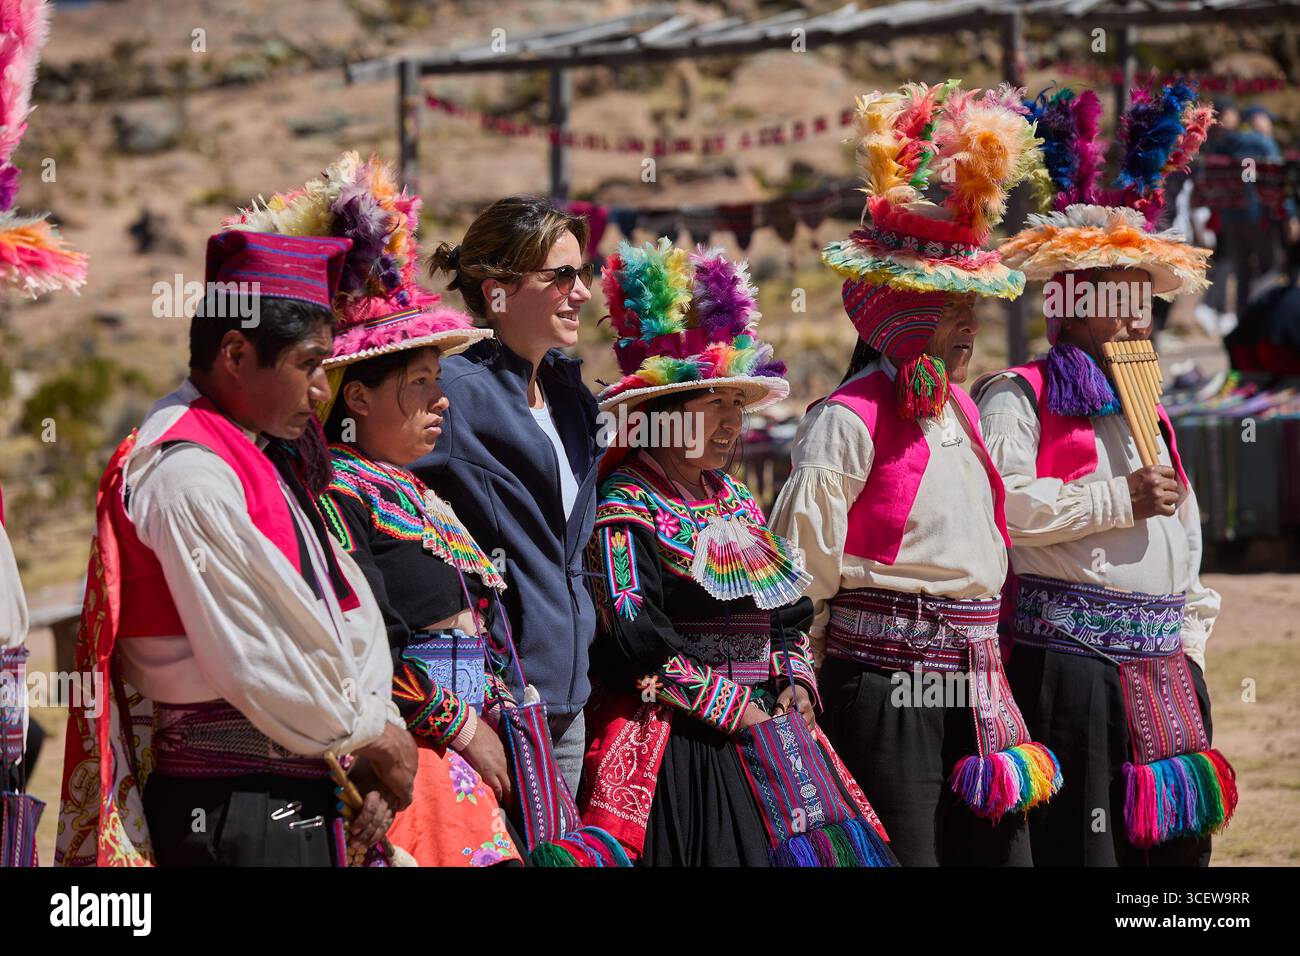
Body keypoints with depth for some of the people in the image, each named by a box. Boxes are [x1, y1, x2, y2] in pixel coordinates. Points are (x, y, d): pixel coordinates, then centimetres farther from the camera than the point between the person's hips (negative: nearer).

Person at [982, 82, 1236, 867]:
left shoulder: (1148, 413, 23)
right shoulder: (1019, 399, -3)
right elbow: (999, 502, -21)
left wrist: (1190, 645, 19)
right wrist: (1120, 500, -15)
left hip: (1162, 668, 8)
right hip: (1066, 667, -8)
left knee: (1177, 839, 6)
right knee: (1080, 846, -9)